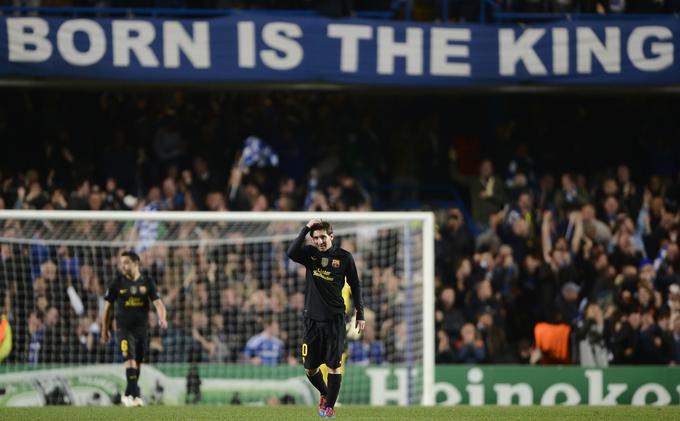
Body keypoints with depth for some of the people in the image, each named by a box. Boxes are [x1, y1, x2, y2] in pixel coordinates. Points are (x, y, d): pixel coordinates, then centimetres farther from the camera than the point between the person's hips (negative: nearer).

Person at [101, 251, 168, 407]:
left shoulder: (147, 282, 1)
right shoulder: (117, 283, -1)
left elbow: (158, 302, -5)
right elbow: (107, 306, 7)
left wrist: (162, 318, -26)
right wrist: (104, 330, 9)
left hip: (142, 328, 2)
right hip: (124, 328, -2)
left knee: (138, 363, 10)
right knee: (130, 359, -19)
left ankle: (128, 395, 25)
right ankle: (134, 394, -23)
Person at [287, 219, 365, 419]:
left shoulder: (344, 257, -1)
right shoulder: (310, 254, 2)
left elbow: (355, 286, 6)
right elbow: (291, 253, -20)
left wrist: (360, 314, 3)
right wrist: (306, 228, -20)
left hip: (335, 319, -2)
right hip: (312, 318, 2)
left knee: (334, 365, -3)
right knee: (310, 368, 6)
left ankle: (329, 406, 6)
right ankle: (324, 394, 32)